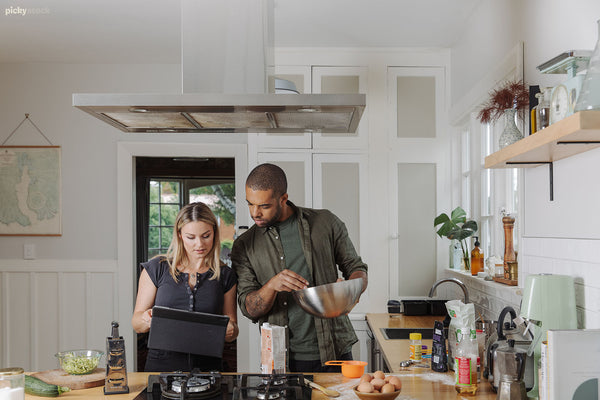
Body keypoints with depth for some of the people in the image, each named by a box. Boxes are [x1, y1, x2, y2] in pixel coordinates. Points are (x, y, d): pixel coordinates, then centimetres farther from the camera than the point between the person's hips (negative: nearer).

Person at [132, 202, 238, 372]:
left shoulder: (225, 275, 8)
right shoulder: (156, 268, 5)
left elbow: (231, 335, 14)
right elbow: (136, 323, 7)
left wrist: (230, 330, -8)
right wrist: (147, 319, -15)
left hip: (207, 367, 1)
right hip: (162, 365, 0)